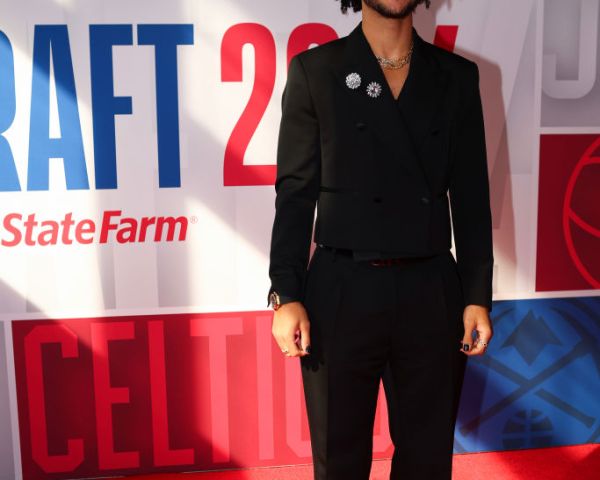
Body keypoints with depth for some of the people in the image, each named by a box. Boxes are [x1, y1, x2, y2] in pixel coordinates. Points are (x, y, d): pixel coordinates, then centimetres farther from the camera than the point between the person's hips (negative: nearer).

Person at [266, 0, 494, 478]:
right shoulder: (314, 70, 3)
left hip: (432, 292, 2)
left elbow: (471, 197, 7)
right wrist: (286, 295, -7)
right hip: (342, 291, -1)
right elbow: (295, 193, 0)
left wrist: (477, 296, 2)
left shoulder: (457, 76, 8)